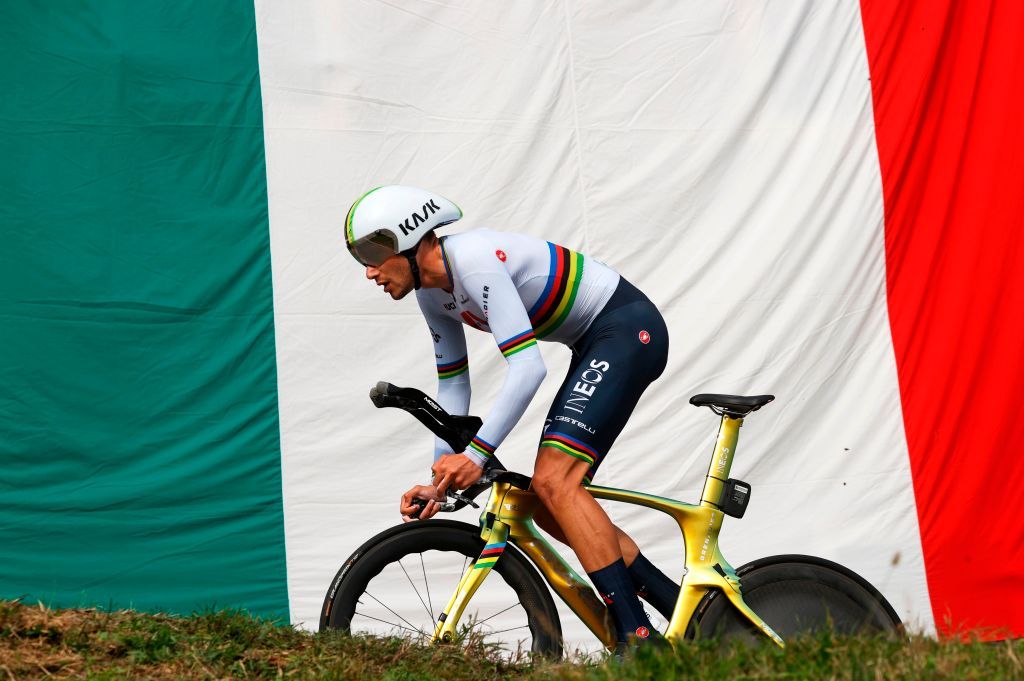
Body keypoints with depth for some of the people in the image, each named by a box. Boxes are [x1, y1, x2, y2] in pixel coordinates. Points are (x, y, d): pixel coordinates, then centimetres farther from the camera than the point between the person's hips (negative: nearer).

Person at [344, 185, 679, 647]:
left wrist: (476, 454, -30)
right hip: (596, 344, 10)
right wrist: (442, 481, 5)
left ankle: (637, 637, -22)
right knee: (549, 505, 7)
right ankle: (682, 611, 13)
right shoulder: (432, 291, 4)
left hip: (627, 328, -10)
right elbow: (453, 387, 11)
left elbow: (527, 367, -30)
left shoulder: (474, 260, -25)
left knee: (554, 481, -22)